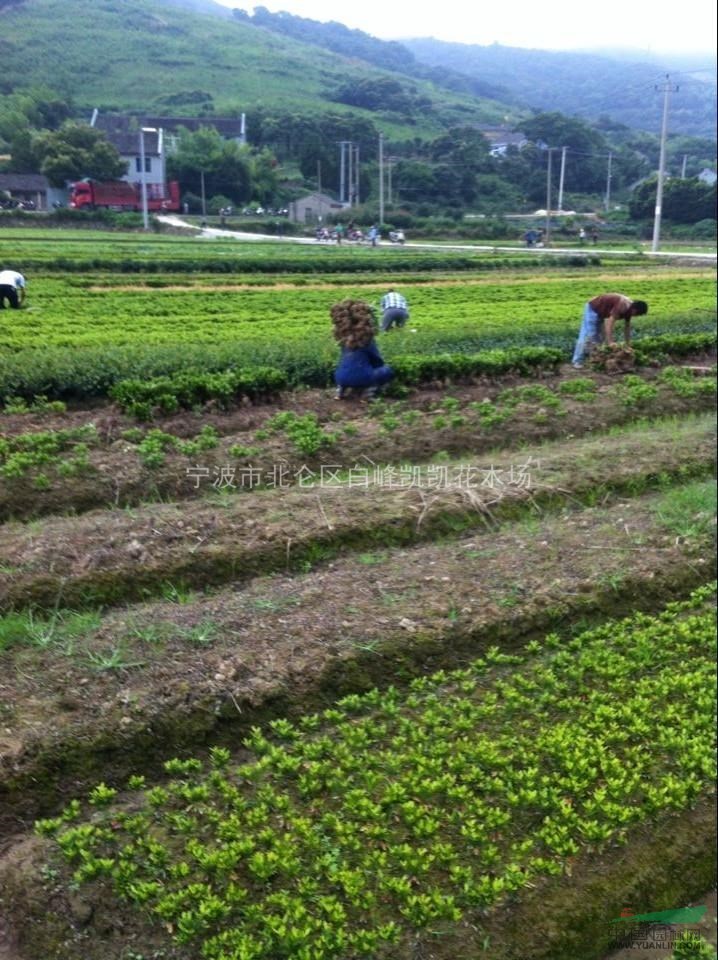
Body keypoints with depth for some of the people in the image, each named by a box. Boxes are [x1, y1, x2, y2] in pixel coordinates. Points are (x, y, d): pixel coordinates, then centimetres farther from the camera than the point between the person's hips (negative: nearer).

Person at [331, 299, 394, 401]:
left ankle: (341, 388, 13)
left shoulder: (344, 338, 11)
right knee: (387, 371, 18)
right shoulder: (367, 339, -2)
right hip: (362, 378, -5)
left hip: (341, 379, 5)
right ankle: (370, 389, -6)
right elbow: (376, 360, 8)